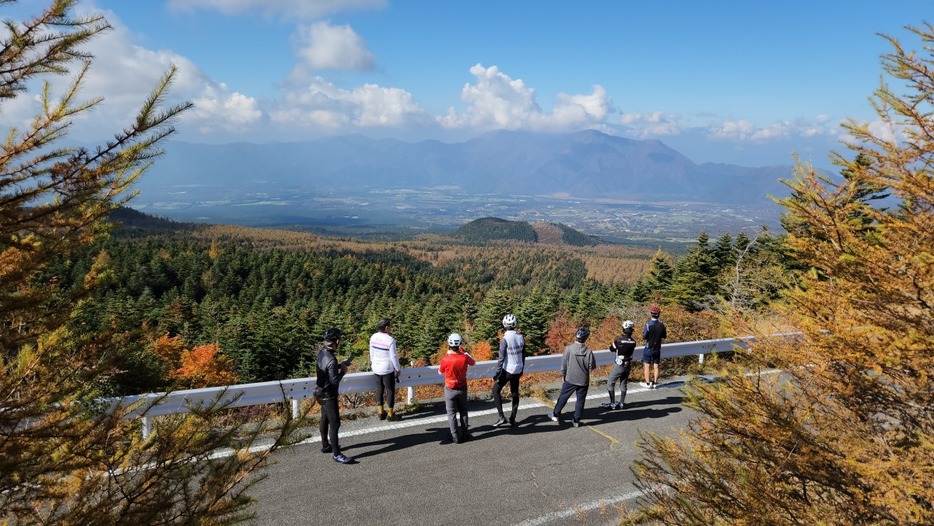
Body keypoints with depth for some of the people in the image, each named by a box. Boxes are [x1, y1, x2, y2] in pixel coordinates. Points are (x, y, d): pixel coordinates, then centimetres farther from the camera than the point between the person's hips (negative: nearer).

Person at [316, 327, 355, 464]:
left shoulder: (322, 352, -2)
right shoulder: (331, 360, -30)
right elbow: (335, 381, -26)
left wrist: (340, 364, 8)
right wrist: (343, 371, -11)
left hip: (322, 393, 10)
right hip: (328, 396, -10)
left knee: (324, 420, 22)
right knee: (334, 424, -3)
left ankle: (325, 446, 37)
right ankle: (337, 454, 3)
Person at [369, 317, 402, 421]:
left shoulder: (373, 337, -4)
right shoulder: (390, 340, -22)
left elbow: (371, 352, 7)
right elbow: (393, 357, -17)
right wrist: (398, 369, -3)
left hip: (376, 368, 6)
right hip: (387, 369, -6)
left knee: (379, 389, 17)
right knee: (390, 390, 8)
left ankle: (380, 412, 25)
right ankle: (390, 414, 15)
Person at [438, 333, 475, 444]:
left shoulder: (445, 360, -23)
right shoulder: (464, 357, -16)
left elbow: (440, 372, -2)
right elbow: (474, 363, 6)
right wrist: (465, 352, 11)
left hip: (450, 389, -3)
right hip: (462, 388, 3)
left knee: (451, 413, 9)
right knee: (463, 411, 19)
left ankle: (455, 437, 9)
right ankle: (464, 434, 26)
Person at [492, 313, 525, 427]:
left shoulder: (505, 339, -18)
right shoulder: (521, 337, 0)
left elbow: (501, 358, -18)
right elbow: (523, 355, 9)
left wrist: (497, 374, -13)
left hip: (507, 370, -6)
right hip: (517, 370, 6)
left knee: (496, 390, 8)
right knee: (515, 393, 16)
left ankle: (502, 417, 0)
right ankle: (513, 419, 23)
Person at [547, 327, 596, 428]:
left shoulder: (569, 348, -14)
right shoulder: (588, 352, -13)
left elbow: (564, 363, -7)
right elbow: (592, 367, -8)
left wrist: (563, 374, 8)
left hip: (570, 379, 0)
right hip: (583, 380, 0)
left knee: (563, 397, 15)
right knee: (580, 400, 12)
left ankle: (556, 414, 27)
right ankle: (576, 420, 17)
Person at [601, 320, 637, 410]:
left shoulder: (618, 340, -21)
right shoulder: (633, 342, -8)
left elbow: (611, 349, -5)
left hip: (619, 366, -5)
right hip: (628, 365, 5)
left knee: (610, 383, 7)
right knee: (624, 384, 18)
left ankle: (613, 403, 7)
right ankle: (622, 403, 22)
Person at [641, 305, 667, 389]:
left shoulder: (648, 325, -19)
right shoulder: (662, 325, -6)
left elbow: (644, 337, -14)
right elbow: (664, 336, 5)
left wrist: (643, 332, 4)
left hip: (649, 348, -4)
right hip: (657, 349, 4)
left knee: (646, 365, 8)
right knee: (656, 366, 13)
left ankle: (647, 383, 12)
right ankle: (655, 383, 20)